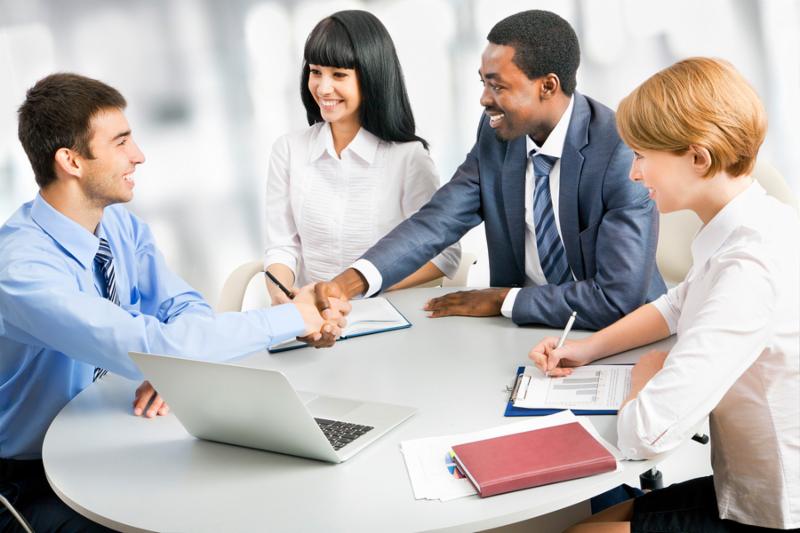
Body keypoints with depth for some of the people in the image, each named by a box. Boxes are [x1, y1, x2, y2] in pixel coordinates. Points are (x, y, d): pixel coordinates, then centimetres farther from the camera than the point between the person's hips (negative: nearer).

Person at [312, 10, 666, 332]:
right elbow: (437, 220, -8)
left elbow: (620, 298, -24)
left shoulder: (624, 155, -21)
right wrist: (351, 282, -23)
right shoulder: (497, 134, -4)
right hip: (522, 327, 4)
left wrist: (501, 299, -17)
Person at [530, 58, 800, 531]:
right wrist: (589, 349, 7)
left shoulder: (754, 264, -29)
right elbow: (678, 306, 22)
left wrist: (646, 374, -10)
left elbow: (644, 434, -33)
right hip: (759, 491, 8)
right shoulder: (750, 227, 1)